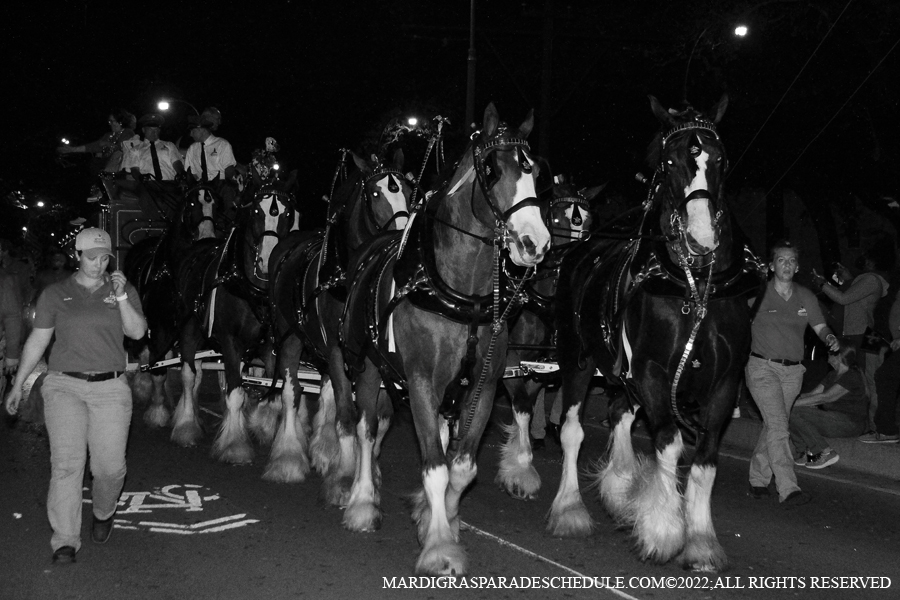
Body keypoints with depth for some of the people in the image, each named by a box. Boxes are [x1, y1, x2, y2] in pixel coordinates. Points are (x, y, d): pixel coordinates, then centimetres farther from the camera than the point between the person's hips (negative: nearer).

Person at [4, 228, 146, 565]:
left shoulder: (123, 290, 10)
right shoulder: (55, 295, 8)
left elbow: (137, 332, -1)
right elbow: (37, 341, 12)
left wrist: (121, 297, -13)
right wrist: (18, 384, 12)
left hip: (111, 388, 1)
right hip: (64, 386, -1)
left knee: (110, 466, -4)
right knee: (66, 462, -12)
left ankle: (103, 513, 27)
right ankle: (65, 541, -9)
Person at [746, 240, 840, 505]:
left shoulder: (806, 297, 8)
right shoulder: (758, 294, -5)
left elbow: (820, 327, 8)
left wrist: (830, 338, -13)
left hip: (793, 371, 5)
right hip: (763, 367, -5)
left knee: (772, 426, 11)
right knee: (778, 426, -14)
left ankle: (758, 480, 25)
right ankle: (788, 489, -17)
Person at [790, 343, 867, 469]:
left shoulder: (851, 377, -16)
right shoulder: (832, 375, 14)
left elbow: (824, 398, -24)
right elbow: (812, 394, 7)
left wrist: (794, 403, -25)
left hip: (850, 423, -9)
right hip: (834, 418, 9)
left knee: (796, 413, -23)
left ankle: (826, 453, -14)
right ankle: (804, 454, -3)